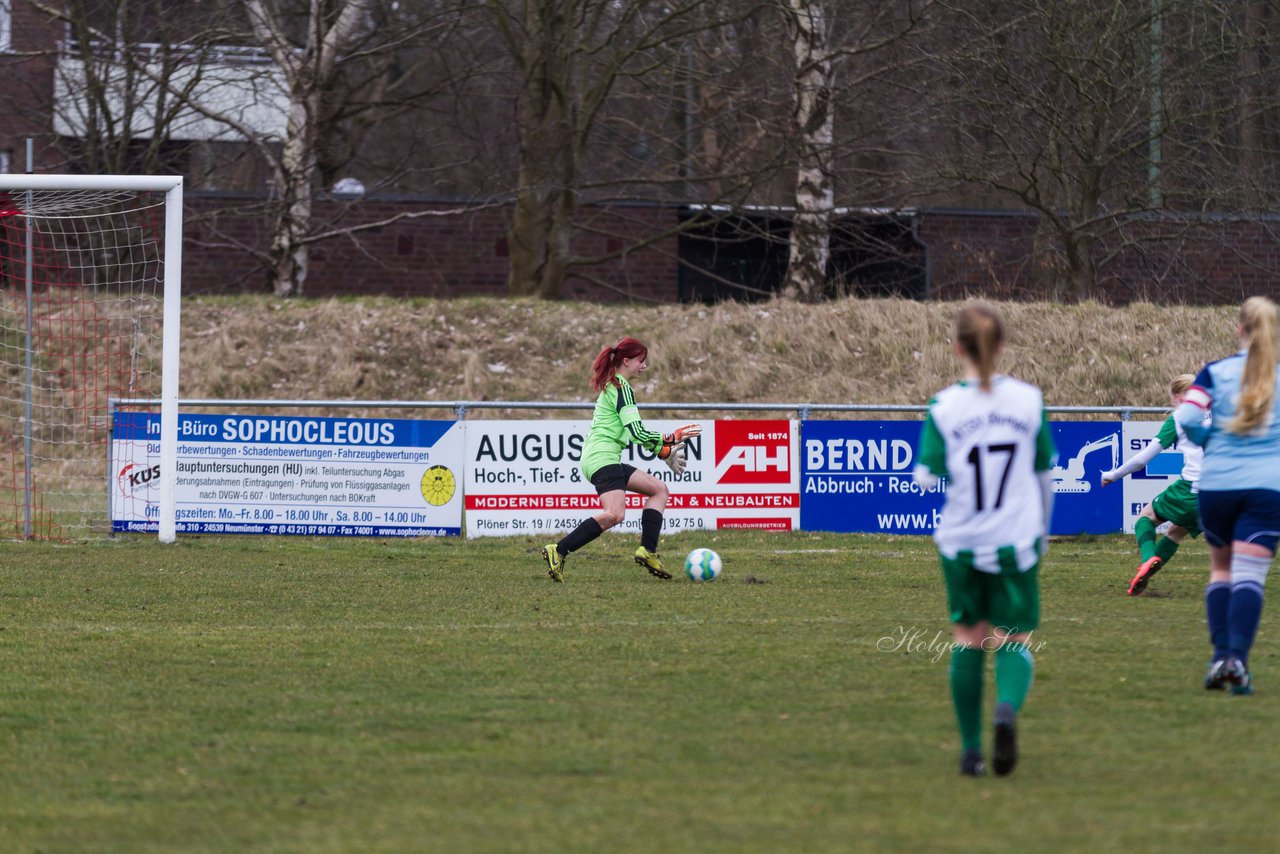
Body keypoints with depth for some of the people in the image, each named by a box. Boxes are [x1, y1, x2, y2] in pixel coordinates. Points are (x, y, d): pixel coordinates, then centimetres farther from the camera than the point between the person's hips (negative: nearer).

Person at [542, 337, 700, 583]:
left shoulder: (613, 385, 22)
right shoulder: (621, 388, -9)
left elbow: (632, 432, 31)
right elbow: (636, 432, -17)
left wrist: (665, 452, 31)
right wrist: (673, 438, -8)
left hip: (601, 459, 11)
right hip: (602, 458, -11)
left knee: (659, 489, 14)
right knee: (615, 514, -28)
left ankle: (648, 551, 1)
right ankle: (558, 551, -28)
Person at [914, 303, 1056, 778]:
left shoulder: (945, 407, -8)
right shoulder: (1028, 400, -2)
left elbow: (926, 479, -10)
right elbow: (1045, 473, 6)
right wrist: (1043, 530, 21)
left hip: (961, 542, 0)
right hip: (1016, 541, 0)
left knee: (968, 637, 14)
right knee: (1015, 639, 4)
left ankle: (970, 749, 13)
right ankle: (1008, 708, -28)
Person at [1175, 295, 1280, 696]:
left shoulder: (1216, 372, 0)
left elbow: (1186, 419, -10)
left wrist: (1209, 440, 9)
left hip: (1217, 483, 1)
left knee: (1221, 568, 18)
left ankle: (1221, 653, 9)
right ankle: (1238, 657, -18)